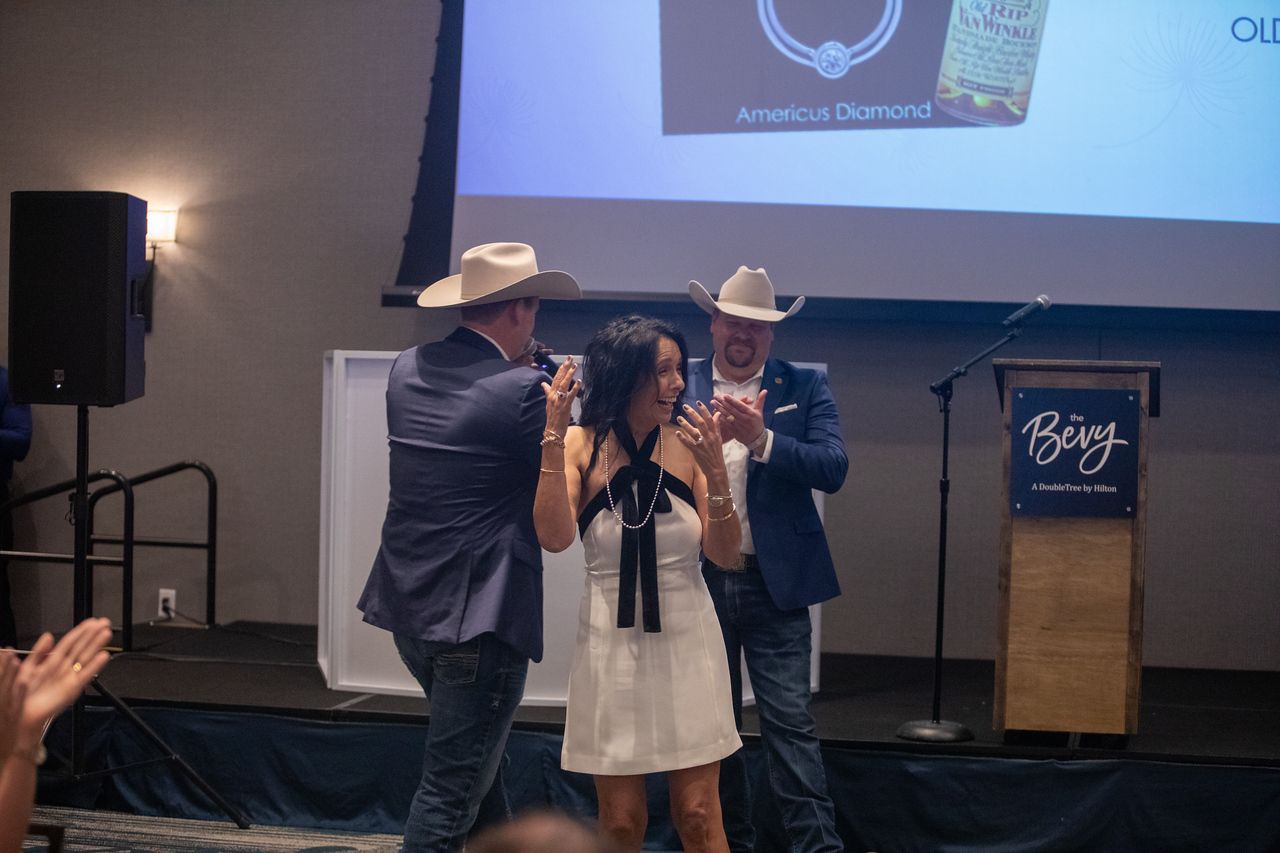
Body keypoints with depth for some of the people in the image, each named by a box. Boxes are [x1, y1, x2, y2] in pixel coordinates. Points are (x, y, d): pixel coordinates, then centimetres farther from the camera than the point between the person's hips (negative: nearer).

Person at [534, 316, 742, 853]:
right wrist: (554, 437, -21)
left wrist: (715, 470, -20)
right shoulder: (580, 446, -4)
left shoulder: (687, 444, -4)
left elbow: (724, 552, -6)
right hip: (611, 645, 0)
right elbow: (554, 537, -18)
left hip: (686, 643, 0)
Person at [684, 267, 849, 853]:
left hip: (774, 583, -2)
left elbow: (833, 468, -10)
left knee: (790, 724, -5)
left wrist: (762, 438, -23)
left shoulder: (806, 387, 3)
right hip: (698, 581, 2)